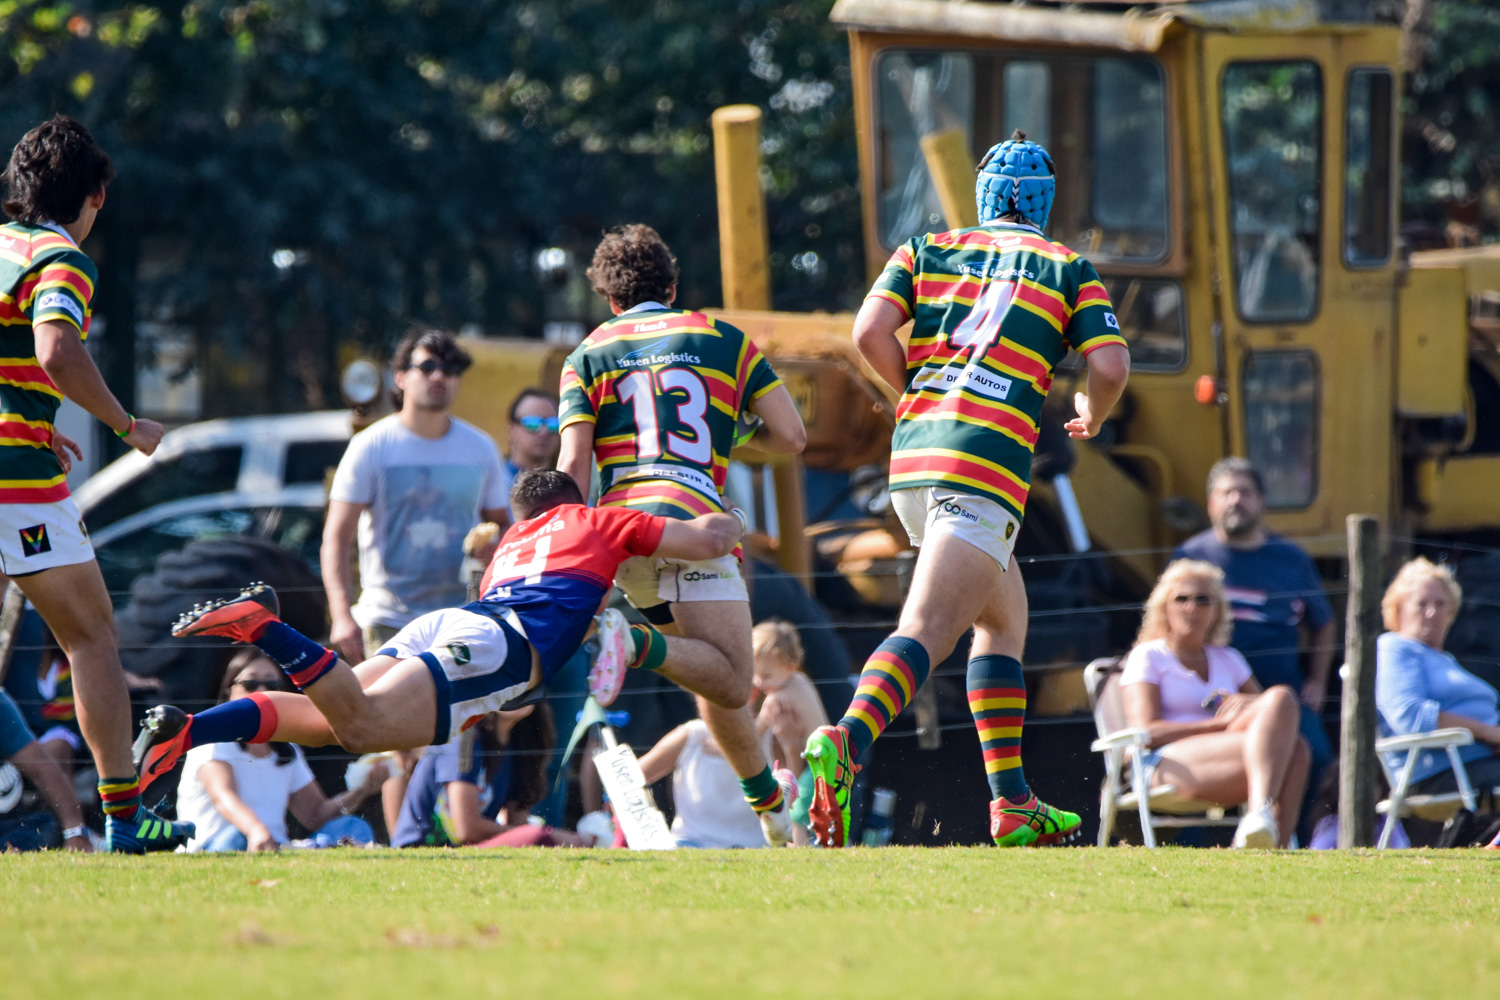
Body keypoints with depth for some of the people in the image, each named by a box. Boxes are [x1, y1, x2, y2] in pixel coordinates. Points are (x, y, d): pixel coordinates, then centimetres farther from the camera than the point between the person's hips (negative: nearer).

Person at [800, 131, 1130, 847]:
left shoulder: (927, 251, 17)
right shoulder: (1070, 271, 11)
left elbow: (870, 333, 3)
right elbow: (1110, 366, 1)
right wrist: (1092, 415, 23)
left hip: (911, 455, 5)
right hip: (986, 465, -5)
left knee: (1004, 618, 22)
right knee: (925, 631, -17)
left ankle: (1013, 801, 19)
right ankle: (844, 744, -44)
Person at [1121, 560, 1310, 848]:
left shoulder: (1227, 660, 30)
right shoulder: (1147, 656, 13)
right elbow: (1147, 732, -3)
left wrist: (1251, 707, -3)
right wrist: (1221, 724, -10)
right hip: (1167, 767, -5)